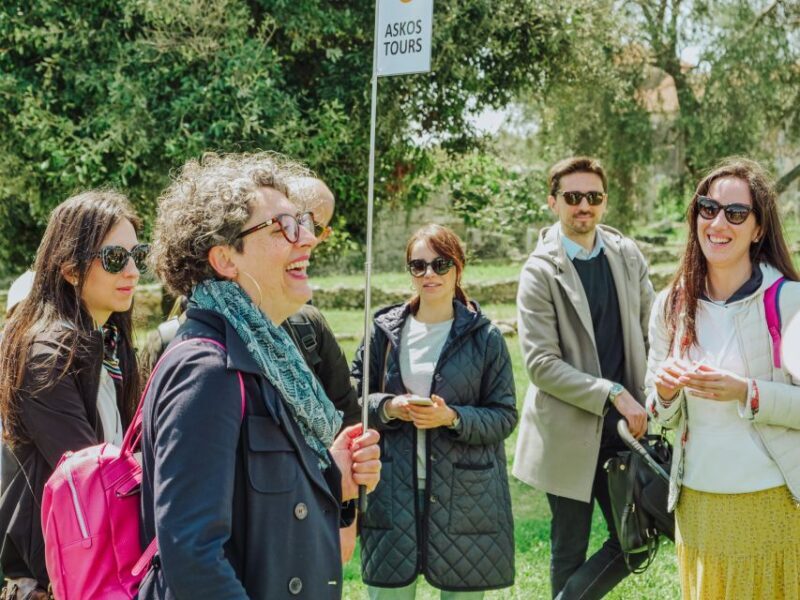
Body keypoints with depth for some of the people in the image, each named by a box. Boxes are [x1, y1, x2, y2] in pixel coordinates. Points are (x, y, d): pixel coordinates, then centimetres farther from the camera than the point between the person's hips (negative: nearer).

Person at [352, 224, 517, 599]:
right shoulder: (384, 330, 4)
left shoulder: (485, 338, -1)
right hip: (394, 491, 1)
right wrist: (388, 407, -11)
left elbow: (504, 416, 0)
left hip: (464, 495, -1)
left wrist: (453, 417, -17)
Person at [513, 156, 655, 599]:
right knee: (570, 550, 8)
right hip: (568, 433, -5)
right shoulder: (540, 272, -11)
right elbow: (541, 363, -15)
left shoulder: (627, 255, 4)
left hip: (623, 427, 5)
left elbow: (650, 330, 13)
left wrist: (648, 396, 3)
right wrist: (613, 393, -18)